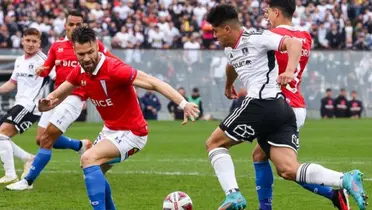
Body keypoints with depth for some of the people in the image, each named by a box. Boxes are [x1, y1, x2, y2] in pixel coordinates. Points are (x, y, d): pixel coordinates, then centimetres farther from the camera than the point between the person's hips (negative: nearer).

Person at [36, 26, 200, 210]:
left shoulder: (114, 69, -27)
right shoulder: (79, 72, -4)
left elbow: (153, 83, -31)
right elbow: (58, 94, 10)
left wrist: (184, 104, -42)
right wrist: (47, 103, -16)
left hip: (131, 132, -9)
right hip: (110, 130, 9)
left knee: (89, 159, -24)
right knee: (92, 171, 18)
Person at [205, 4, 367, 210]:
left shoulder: (256, 38, -5)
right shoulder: (229, 49, 22)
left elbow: (293, 43, -17)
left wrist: (289, 71, -34)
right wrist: (228, 85, 68)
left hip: (261, 104, -9)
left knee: (214, 143, 5)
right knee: (289, 170, -6)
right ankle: (346, 180, -20)